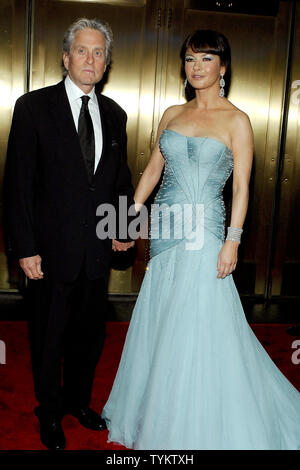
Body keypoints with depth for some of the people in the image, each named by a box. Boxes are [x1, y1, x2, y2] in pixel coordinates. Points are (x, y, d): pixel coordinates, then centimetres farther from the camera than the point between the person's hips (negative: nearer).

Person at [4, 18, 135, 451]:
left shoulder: (114, 115, 7)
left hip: (98, 250, 4)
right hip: (51, 251, -4)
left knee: (89, 335, 19)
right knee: (48, 339, 14)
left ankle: (78, 401, 43)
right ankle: (50, 414, 37)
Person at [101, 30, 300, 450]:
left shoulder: (236, 121, -3)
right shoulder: (172, 115, 11)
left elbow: (241, 186, -7)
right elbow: (152, 170, 13)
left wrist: (233, 241, -15)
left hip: (204, 232, -5)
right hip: (164, 230, 5)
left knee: (198, 325, 0)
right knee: (161, 321, 13)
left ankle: (198, 428, 21)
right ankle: (158, 416, 33)